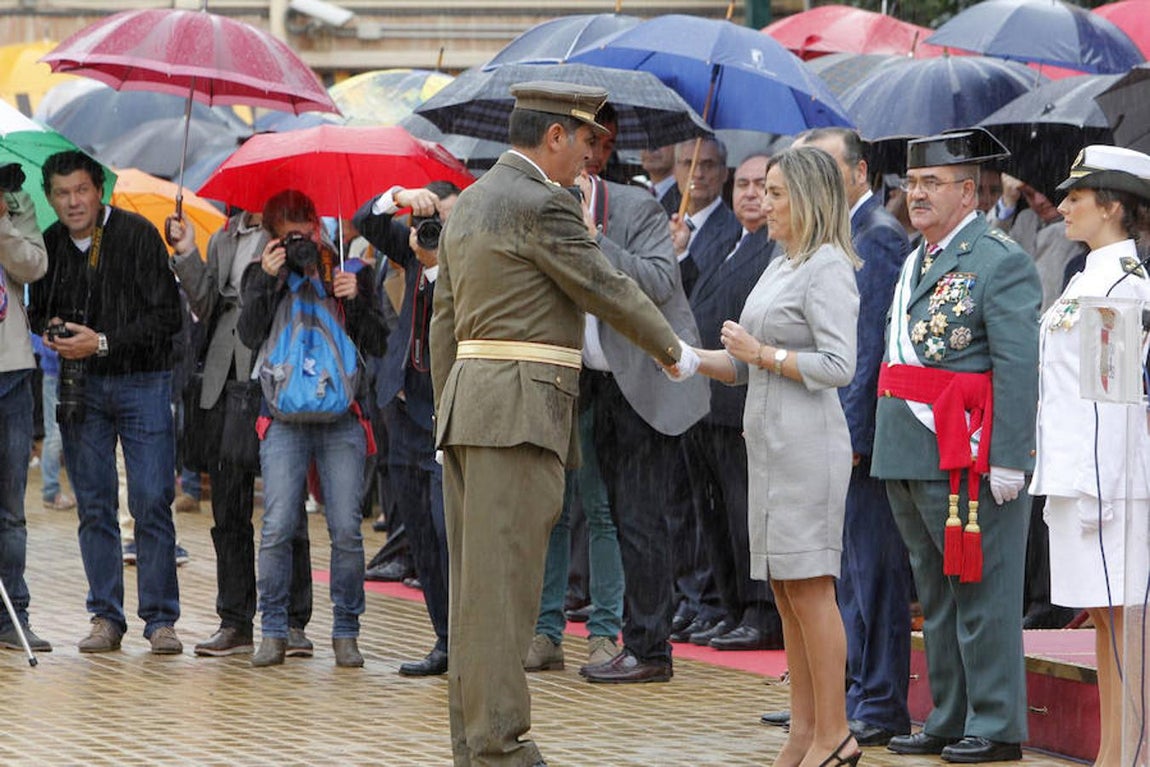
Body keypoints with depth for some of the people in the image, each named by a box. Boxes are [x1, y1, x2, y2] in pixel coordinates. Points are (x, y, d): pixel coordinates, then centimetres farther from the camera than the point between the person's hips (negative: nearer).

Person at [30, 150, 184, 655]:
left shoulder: (137, 235, -8)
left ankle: (160, 618, -1)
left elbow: (166, 316, -10)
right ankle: (106, 617, 12)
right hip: (80, 386, 4)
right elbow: (37, 308, 19)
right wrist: (50, 328, -5)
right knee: (93, 507, 5)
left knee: (152, 503, -7)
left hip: (142, 381, -4)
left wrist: (103, 343, -17)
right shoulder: (51, 244, 5)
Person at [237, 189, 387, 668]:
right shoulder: (261, 275, 11)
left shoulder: (351, 272, 10)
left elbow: (378, 345, 6)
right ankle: (273, 632, 2)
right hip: (285, 415, 0)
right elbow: (249, 335, -3)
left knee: (346, 530, -4)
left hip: (342, 415, 0)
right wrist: (268, 281, -11)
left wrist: (355, 300, -8)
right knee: (277, 529, -8)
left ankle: (346, 633, 6)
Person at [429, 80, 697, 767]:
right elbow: (609, 290, -7)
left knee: (476, 577, 11)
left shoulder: (470, 202, 17)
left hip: (468, 401, 9)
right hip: (521, 408, -9)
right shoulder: (541, 206, -11)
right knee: (503, 580, -9)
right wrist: (674, 353, 8)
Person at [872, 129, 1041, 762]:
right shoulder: (916, 262, 18)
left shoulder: (1000, 263, -10)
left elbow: (1018, 367, -15)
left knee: (982, 594, -4)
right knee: (936, 597, 14)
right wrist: (881, 444, 17)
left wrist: (1008, 459, -20)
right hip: (908, 459, 9)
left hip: (969, 460, -9)